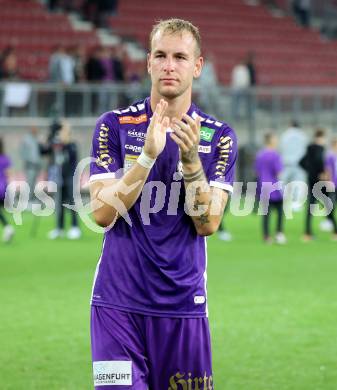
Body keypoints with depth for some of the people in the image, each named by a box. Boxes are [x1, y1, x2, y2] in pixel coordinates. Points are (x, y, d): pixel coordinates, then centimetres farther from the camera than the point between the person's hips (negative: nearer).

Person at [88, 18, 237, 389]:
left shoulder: (218, 136, 3)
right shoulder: (114, 126, 1)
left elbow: (208, 224, -5)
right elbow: (103, 213, -8)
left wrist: (190, 158, -19)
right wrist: (148, 154, -19)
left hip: (183, 304, 1)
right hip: (119, 302, -1)